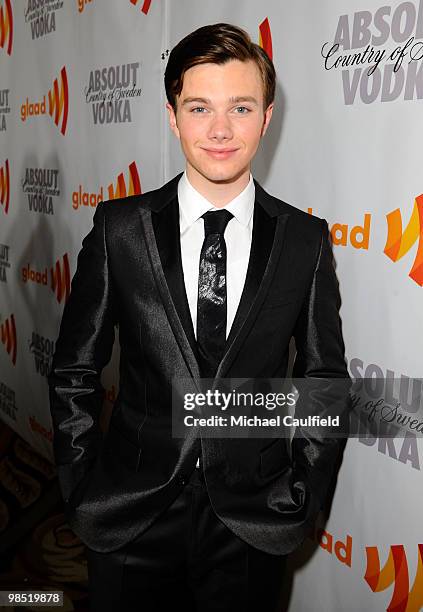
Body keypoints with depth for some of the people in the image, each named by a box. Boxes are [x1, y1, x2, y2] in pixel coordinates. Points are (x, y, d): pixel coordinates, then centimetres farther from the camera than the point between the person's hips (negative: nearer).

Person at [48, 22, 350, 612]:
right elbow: (74, 372, 1)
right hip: (130, 520, 0)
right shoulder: (118, 227, -6)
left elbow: (325, 383, 4)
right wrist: (85, 491, -2)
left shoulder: (306, 240, -4)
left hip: (254, 528, 1)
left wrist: (300, 498, -1)